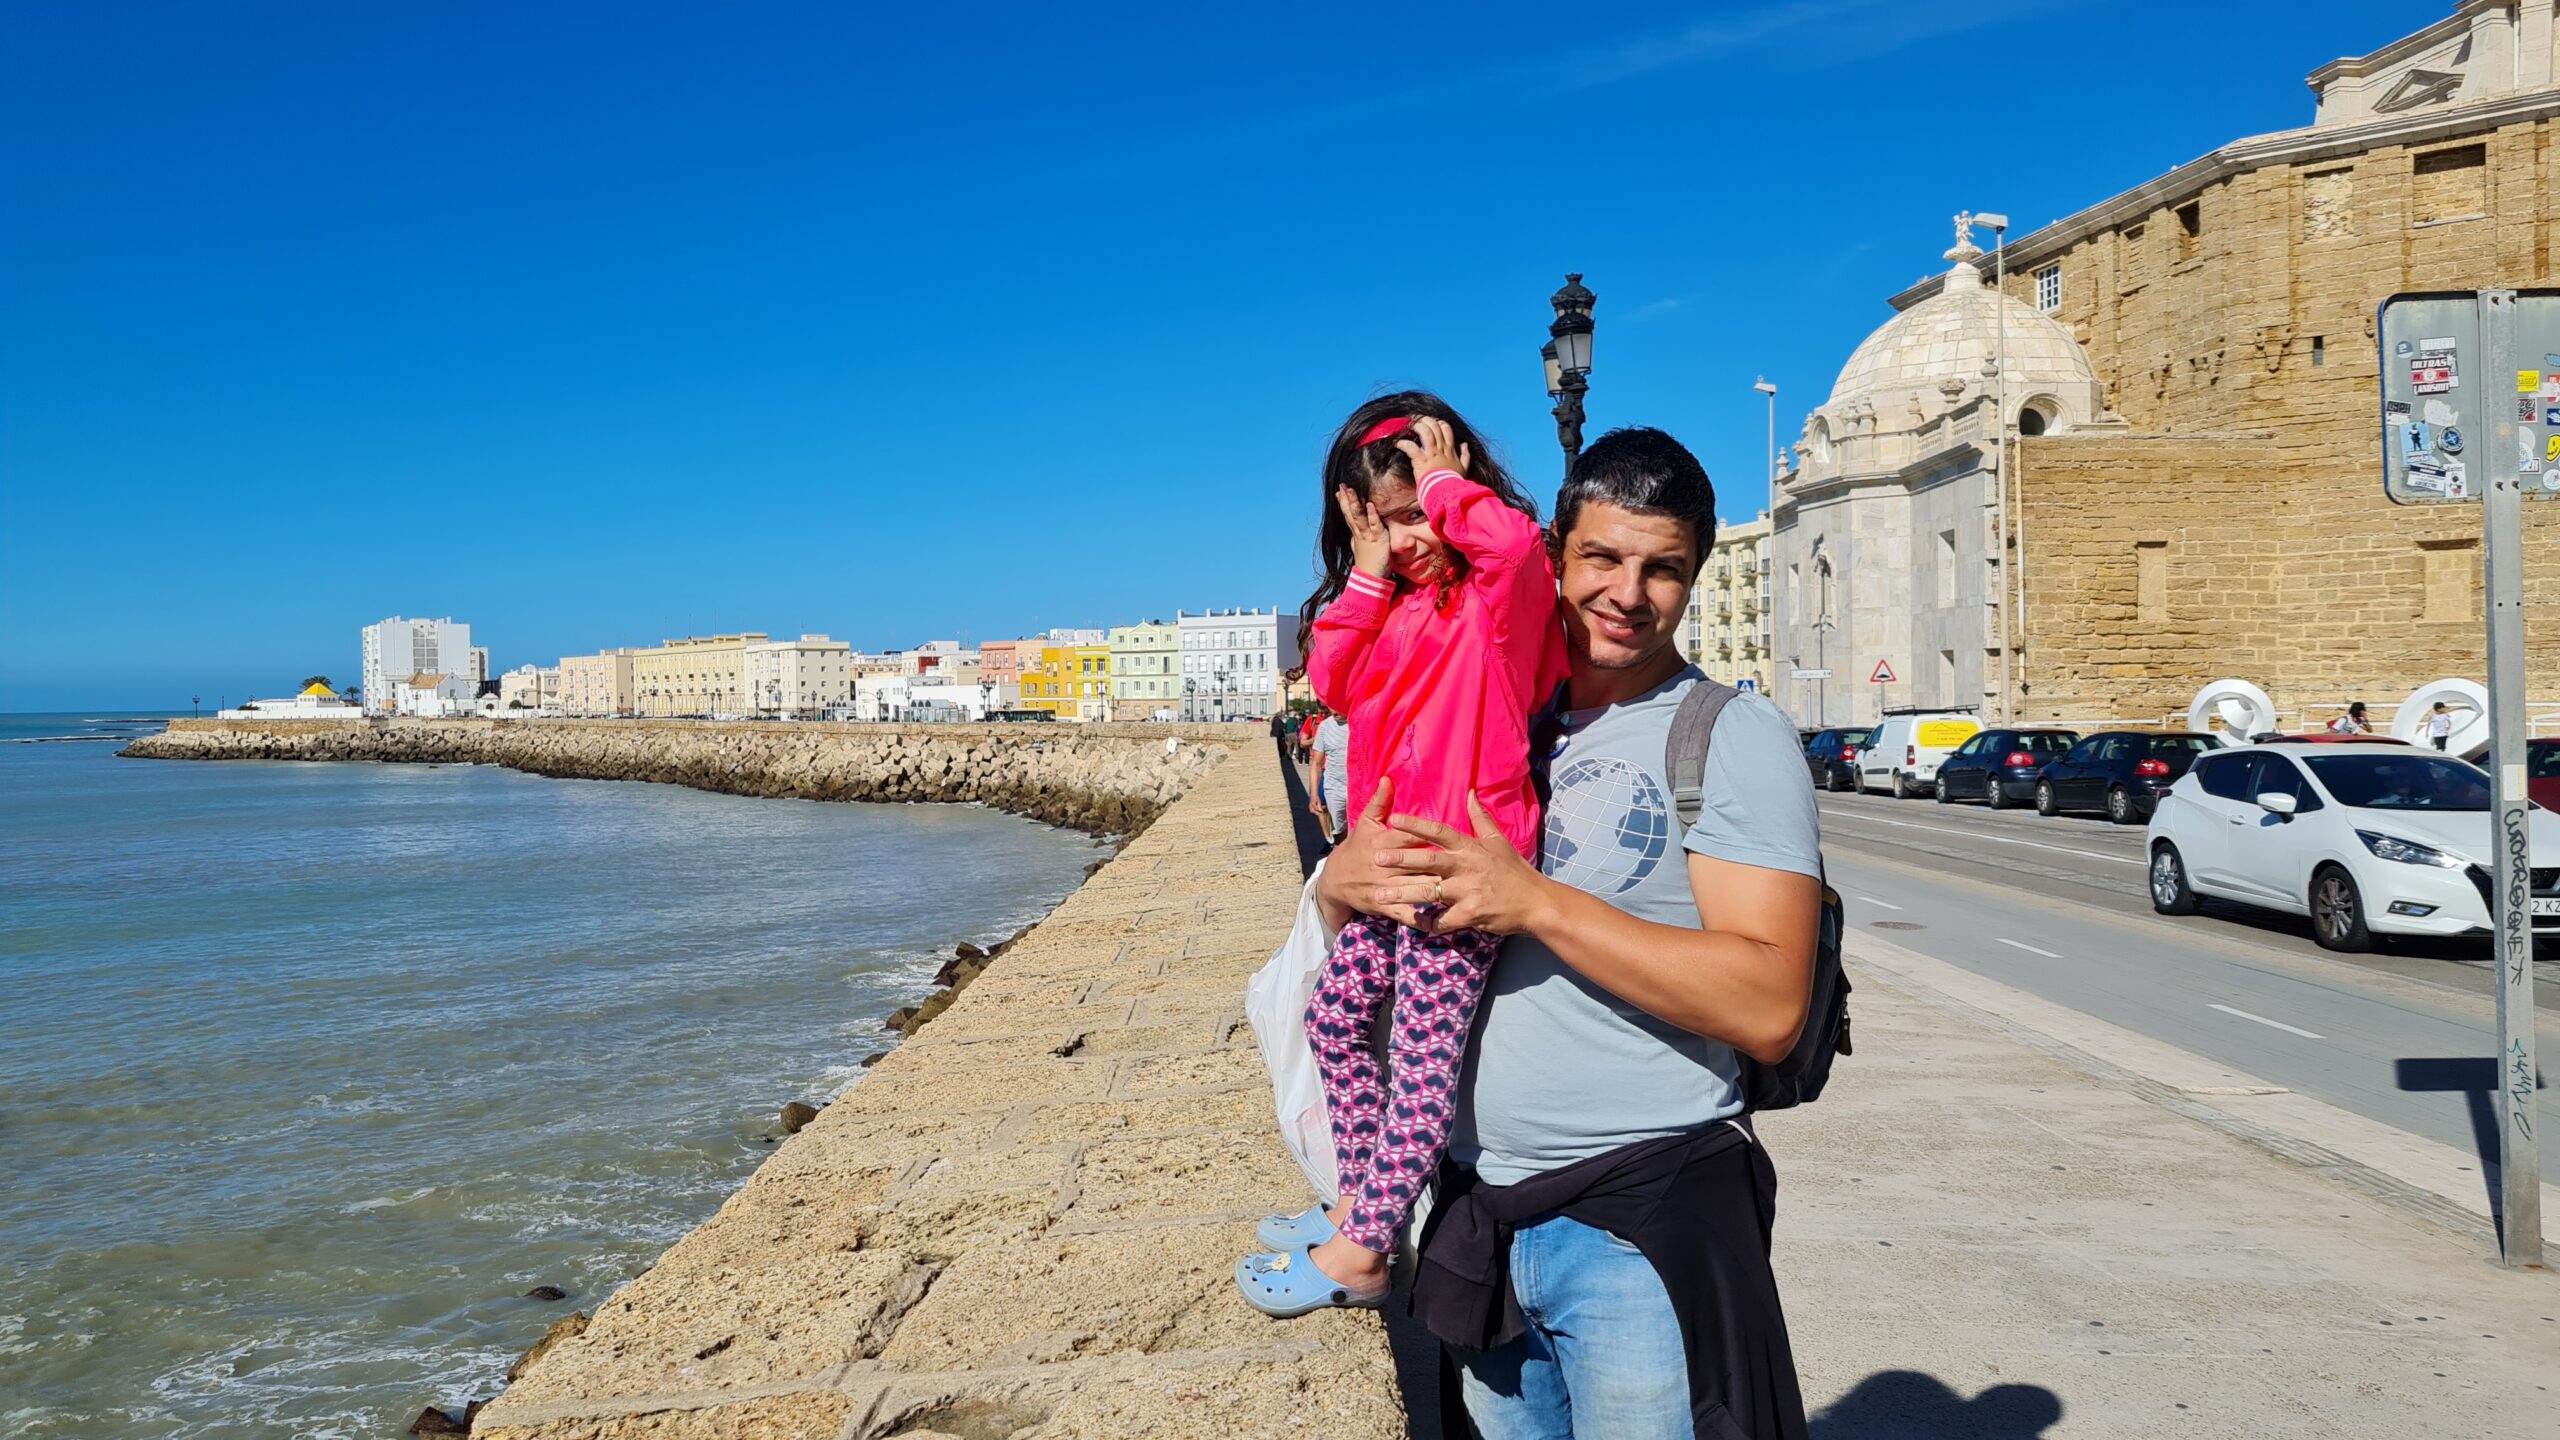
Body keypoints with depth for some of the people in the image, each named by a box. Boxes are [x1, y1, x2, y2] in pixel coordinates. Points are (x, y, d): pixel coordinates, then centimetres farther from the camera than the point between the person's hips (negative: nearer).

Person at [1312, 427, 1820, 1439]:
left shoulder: (1735, 737, -9)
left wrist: (1537, 901, -22)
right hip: (1479, 1215, 5)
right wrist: (1347, 877, -11)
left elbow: (1769, 1010, -19)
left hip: (1642, 1227, -5)